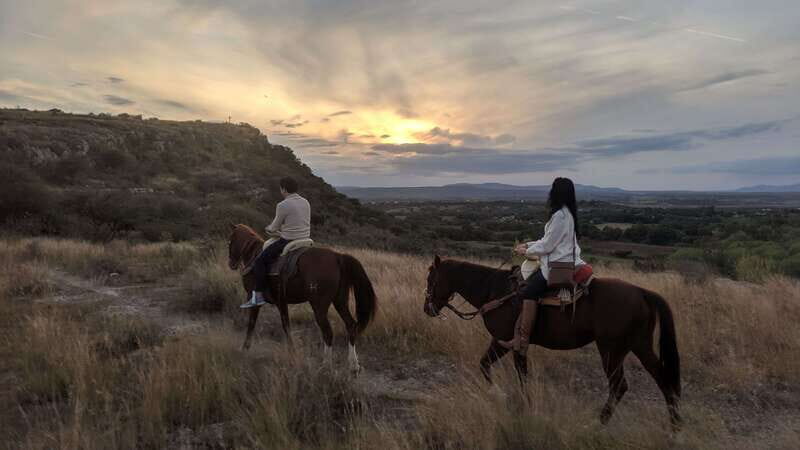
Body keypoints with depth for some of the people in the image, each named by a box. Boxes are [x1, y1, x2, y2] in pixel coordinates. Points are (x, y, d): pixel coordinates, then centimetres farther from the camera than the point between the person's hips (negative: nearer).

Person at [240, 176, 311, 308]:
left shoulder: (282, 206, -15)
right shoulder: (306, 202, 8)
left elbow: (274, 227, -5)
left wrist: (269, 229, 18)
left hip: (288, 242, -8)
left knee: (260, 261, 3)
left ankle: (258, 296, 1)